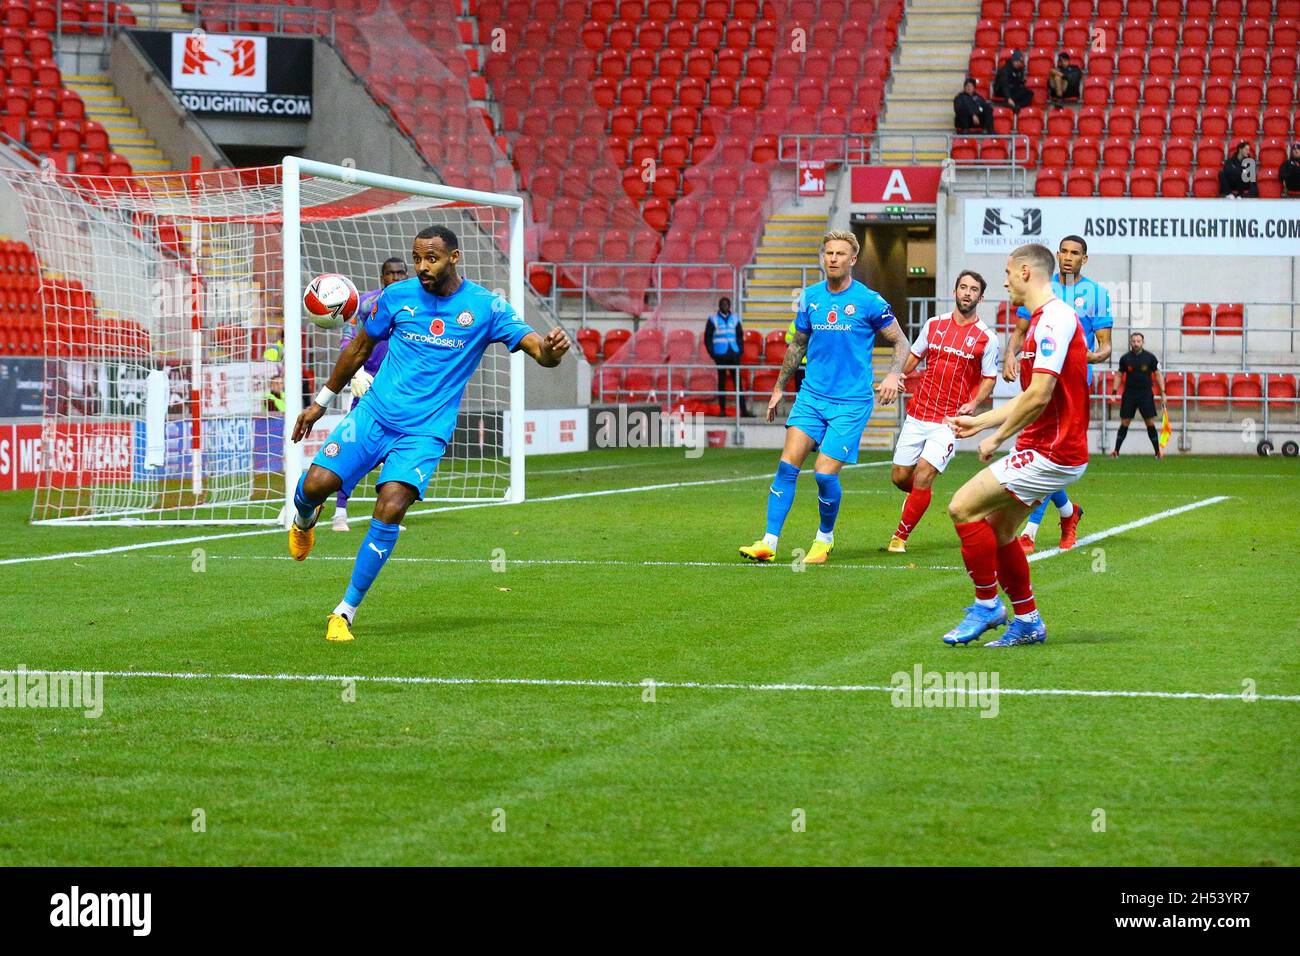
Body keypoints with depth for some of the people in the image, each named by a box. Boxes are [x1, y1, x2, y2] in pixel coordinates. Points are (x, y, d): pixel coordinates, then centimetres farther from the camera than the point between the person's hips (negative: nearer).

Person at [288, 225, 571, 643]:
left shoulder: (485, 306, -3)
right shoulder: (397, 296, 3)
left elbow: (537, 349, -9)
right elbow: (360, 347, 17)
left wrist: (549, 348, -35)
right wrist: (322, 401, 21)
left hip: (426, 431, -2)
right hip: (374, 414, 2)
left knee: (390, 510, -22)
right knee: (316, 484, -15)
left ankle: (346, 612, -10)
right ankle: (305, 519, 26)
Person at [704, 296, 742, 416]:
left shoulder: (735, 318, 11)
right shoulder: (713, 319, 1)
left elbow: (740, 335, 17)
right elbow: (707, 338, 2)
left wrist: (740, 350, 4)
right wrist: (712, 353, -7)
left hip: (734, 354, 3)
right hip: (720, 355, -3)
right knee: (722, 382, 2)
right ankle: (722, 409, 5)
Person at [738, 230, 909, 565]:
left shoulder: (869, 301, -7)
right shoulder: (810, 297, 7)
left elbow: (901, 342, 1)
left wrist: (893, 375, -17)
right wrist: (779, 387, 22)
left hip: (851, 402, -4)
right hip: (811, 395, 4)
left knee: (825, 473, -10)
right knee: (787, 465, -8)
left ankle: (825, 537, 15)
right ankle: (768, 542, -6)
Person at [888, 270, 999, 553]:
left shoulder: (986, 338, -3)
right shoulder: (934, 324, 7)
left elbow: (989, 379, 2)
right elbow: (913, 358, 17)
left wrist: (973, 403, -15)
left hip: (950, 421, -4)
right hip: (918, 414, 4)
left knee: (923, 475, -15)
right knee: (900, 476, 5)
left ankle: (901, 536, 0)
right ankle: (918, 495, 41)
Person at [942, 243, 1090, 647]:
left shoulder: (1054, 318, -17)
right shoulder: (1042, 319, 17)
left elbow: (1039, 395, -24)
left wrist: (996, 438, -14)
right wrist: (978, 421, 28)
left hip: (1050, 453, -10)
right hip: (1045, 450, 10)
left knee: (963, 507, -11)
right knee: (998, 529, 14)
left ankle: (987, 605, -1)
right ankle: (1027, 622, 21)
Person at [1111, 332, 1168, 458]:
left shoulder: (1150, 357, -1)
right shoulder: (1125, 358, 2)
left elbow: (1158, 374, 4)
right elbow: (1119, 375, 10)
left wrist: (1163, 393, -1)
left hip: (1146, 394, -1)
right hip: (1129, 394, 1)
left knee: (1150, 423, -3)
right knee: (1124, 423, 0)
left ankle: (1158, 451, 4)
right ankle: (1116, 451, 6)